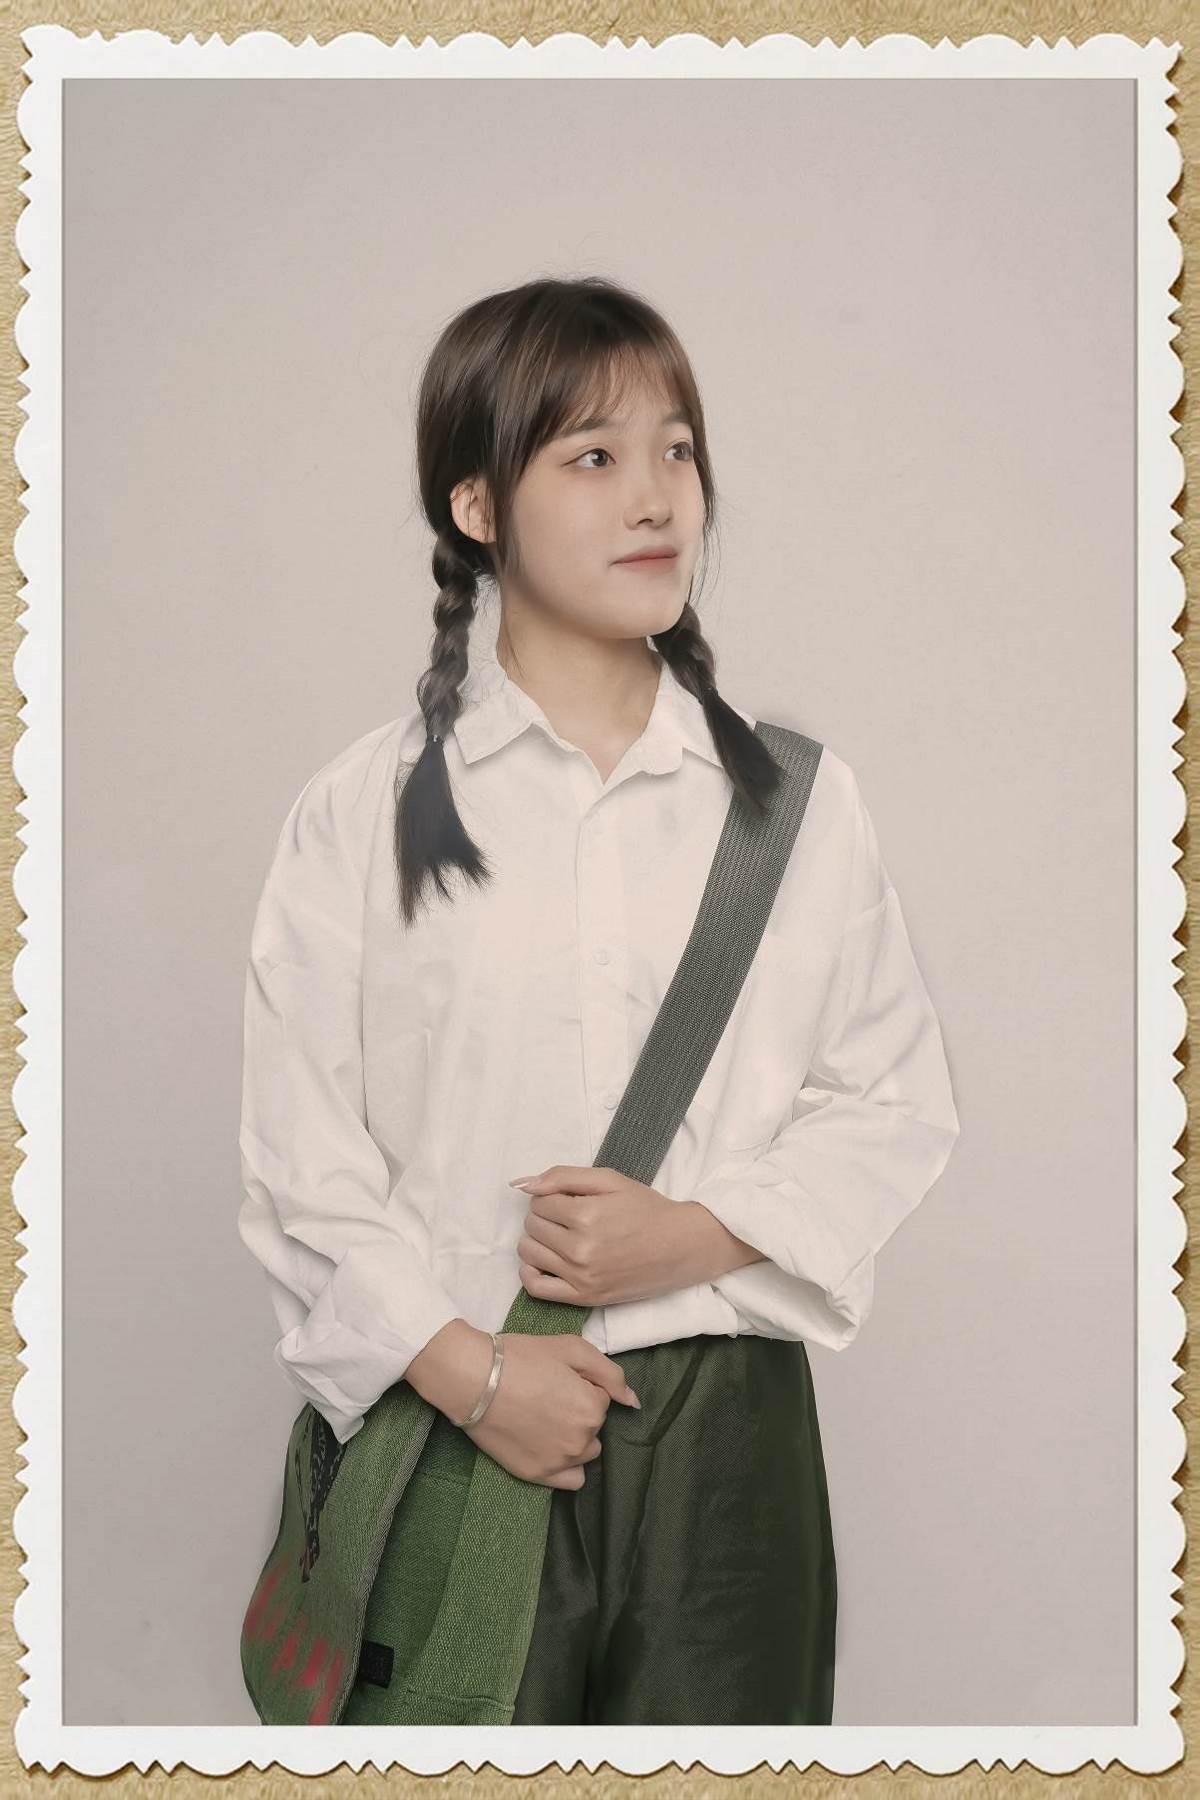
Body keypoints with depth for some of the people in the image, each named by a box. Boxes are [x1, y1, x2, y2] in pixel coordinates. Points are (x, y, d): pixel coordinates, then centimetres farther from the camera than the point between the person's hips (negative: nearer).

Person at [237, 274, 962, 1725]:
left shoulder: (798, 798, 4)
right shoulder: (362, 813, -1)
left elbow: (896, 1099, 5)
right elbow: (298, 1154, -3)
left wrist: (692, 1233, -9)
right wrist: (473, 1372, -12)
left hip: (723, 1422, 2)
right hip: (446, 1427, -1)